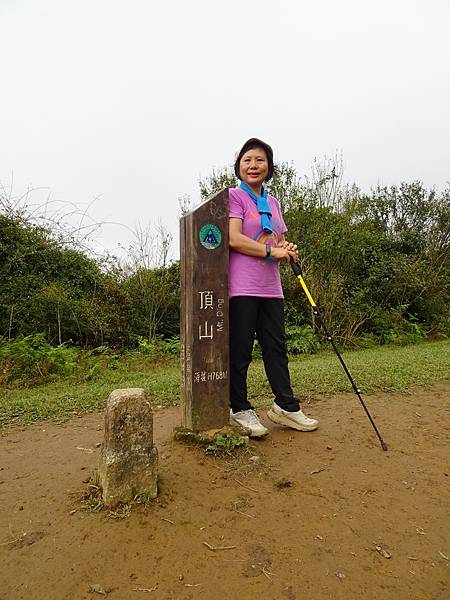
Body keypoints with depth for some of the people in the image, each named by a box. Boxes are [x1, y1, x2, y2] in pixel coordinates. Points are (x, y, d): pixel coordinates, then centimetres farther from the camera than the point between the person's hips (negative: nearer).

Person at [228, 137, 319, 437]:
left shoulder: (273, 203, 19)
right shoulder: (234, 196, -1)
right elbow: (234, 239, -14)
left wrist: (287, 249, 1)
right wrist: (272, 250, -11)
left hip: (271, 287, 7)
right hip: (241, 286, -7)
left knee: (277, 347, 12)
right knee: (240, 351, 1)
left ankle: (286, 406, 25)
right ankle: (240, 410, 16)